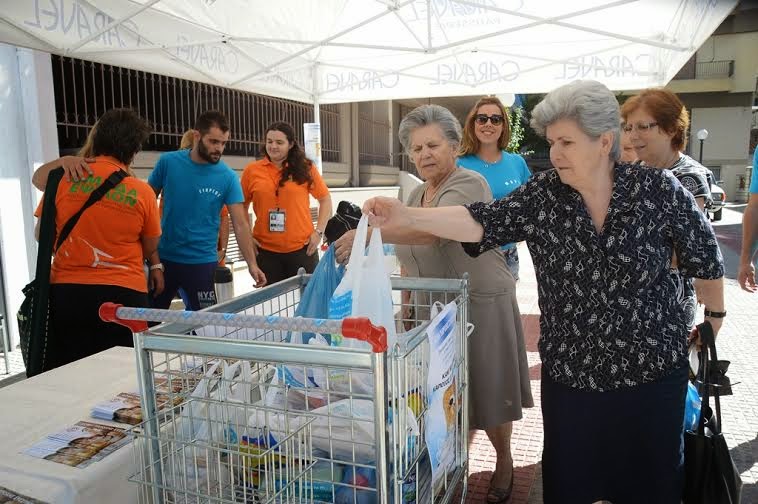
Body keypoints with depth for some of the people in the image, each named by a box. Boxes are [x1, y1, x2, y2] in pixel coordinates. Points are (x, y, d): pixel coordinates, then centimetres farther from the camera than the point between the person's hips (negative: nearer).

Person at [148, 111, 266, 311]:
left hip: (202, 262, -1)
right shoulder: (168, 162, -6)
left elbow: (240, 225, -9)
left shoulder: (228, 177, -8)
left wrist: (252, 263, -18)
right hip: (163, 257, 2)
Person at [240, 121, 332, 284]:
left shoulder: (305, 168, 1)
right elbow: (241, 207, 11)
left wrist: (319, 232, 0)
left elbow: (325, 199, 8)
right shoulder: (251, 170, 3)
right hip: (265, 250, 1)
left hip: (302, 248, 0)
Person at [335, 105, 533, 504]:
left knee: (486, 392, 8)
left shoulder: (469, 184, -14)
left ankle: (504, 461, 33)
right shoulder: (415, 196, 10)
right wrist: (406, 308, 15)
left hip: (479, 305, -6)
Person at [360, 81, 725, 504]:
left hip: (652, 371, -1)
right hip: (570, 373, 1)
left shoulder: (658, 189, -11)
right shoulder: (542, 196, -8)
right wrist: (406, 217, -33)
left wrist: (715, 315, 14)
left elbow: (705, 256, 2)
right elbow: (483, 222, -20)